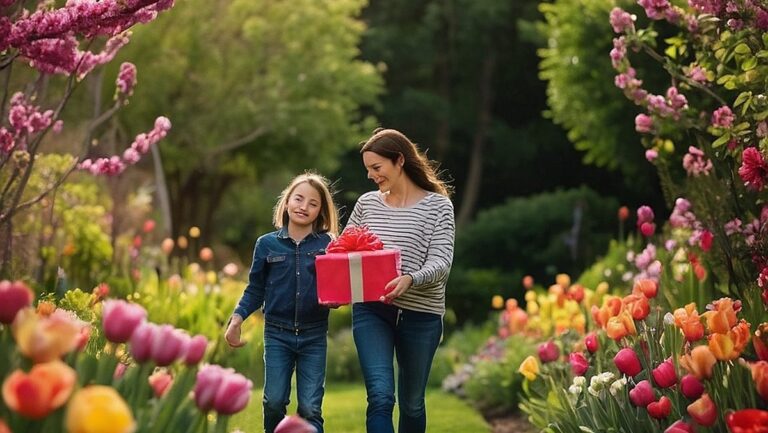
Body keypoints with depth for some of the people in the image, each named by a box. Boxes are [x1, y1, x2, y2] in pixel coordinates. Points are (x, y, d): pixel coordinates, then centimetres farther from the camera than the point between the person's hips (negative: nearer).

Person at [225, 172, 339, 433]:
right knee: (274, 402, -2)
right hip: (277, 334, 0)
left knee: (310, 408, -1)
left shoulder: (327, 244, 1)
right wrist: (237, 319, -5)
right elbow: (255, 290, 6)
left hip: (314, 336, 0)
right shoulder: (267, 244, 2)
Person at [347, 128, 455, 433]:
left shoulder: (438, 205, -2)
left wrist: (410, 279, -32)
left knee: (412, 402, 12)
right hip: (371, 311, 1)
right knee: (380, 398, -14)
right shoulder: (366, 204, 7)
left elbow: (440, 263, -12)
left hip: (420, 314, -1)